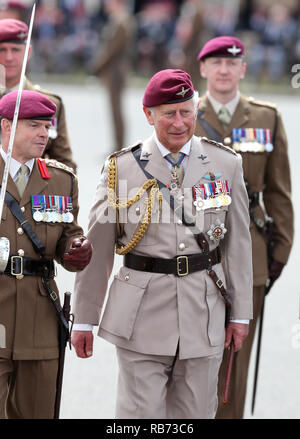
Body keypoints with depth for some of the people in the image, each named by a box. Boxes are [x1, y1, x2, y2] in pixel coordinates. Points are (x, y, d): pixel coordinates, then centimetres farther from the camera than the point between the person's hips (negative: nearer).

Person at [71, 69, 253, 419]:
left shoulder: (226, 165, 4)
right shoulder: (122, 168, -1)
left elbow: (238, 243, 8)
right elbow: (96, 248, 2)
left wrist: (240, 312, 7)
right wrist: (84, 320, 2)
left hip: (204, 311, 2)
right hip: (143, 313, -2)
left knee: (195, 414, 8)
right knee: (140, 415, -3)